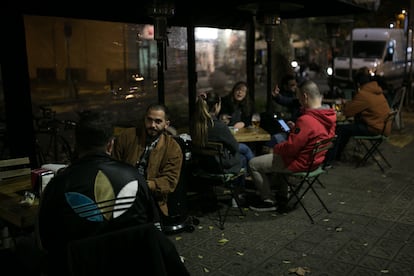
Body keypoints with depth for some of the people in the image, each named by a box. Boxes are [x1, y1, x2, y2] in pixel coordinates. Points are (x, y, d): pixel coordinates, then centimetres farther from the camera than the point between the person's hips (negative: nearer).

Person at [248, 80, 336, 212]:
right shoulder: (329, 117, -3)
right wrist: (295, 129, 9)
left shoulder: (306, 120, -30)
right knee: (272, 157, 34)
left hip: (300, 163, -9)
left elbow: (290, 147, -25)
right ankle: (282, 197, 33)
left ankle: (269, 201, 15)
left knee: (253, 164, 1)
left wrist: (276, 148, -6)